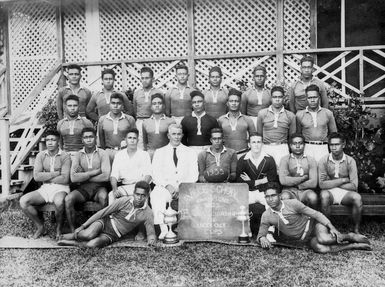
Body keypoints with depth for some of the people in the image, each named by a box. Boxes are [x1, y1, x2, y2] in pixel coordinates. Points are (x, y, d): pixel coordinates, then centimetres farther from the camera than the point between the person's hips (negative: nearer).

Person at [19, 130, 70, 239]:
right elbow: (36, 176, -5)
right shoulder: (41, 155, 6)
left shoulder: (65, 156, -5)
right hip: (44, 189, 4)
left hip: (60, 188, -4)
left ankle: (59, 227, -6)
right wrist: (55, 173, -10)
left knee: (59, 202, -38)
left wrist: (45, 177, -5)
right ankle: (40, 227, 4)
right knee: (23, 201, -19)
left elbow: (64, 179, -14)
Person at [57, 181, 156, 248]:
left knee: (93, 244, -32)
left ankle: (70, 243, -8)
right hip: (106, 222, 0)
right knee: (89, 235, -34)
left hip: (113, 235, 0)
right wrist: (82, 226, -8)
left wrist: (151, 238, -34)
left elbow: (151, 232, -7)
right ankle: (73, 235, -3)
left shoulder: (147, 213, -8)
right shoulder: (124, 201, -10)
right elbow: (102, 212, -6)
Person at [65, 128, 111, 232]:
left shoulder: (102, 154, 2)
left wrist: (83, 177, -5)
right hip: (82, 188, 2)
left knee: (103, 197, -35)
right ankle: (73, 231, -15)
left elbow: (105, 176, -11)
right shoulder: (78, 155, 7)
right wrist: (94, 172, -10)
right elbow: (73, 178, -6)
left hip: (99, 187, -2)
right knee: (68, 199, -26)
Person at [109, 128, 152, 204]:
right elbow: (114, 175, 6)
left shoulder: (144, 154, 8)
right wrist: (115, 189, -14)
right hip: (124, 186, 2)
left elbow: (147, 175, -2)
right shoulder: (119, 155, 14)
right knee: (111, 195, -26)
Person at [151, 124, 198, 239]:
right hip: (164, 187, 0)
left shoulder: (190, 152, 17)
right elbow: (156, 175, 6)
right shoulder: (159, 152, 17)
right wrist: (167, 185, -13)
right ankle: (163, 229, -36)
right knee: (155, 195, -34)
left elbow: (193, 175, 8)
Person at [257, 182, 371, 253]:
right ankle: (354, 246, -14)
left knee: (323, 239, -37)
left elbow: (315, 214, -13)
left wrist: (332, 227, -20)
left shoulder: (292, 204, -16)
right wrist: (262, 239, -27)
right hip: (308, 239, 3)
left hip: (313, 224, -2)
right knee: (319, 248, -31)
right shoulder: (266, 216, -7)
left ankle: (350, 236, -8)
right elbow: (260, 234, -1)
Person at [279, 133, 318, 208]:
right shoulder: (285, 159, 4)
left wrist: (293, 182, -5)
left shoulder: (311, 160, 6)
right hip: (290, 191, -1)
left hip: (306, 191, 1)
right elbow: (283, 180, -11)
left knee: (313, 197, -31)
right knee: (285, 197, -34)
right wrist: (304, 178, -7)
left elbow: (313, 183, -5)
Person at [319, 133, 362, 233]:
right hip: (330, 192, -1)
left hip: (345, 192, 1)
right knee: (324, 195, -35)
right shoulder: (324, 161, -6)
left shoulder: (350, 161, -4)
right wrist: (343, 180, -14)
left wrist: (331, 183, -11)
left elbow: (354, 186, -11)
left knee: (357, 198, -30)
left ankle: (356, 229, -10)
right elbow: (322, 184, -15)